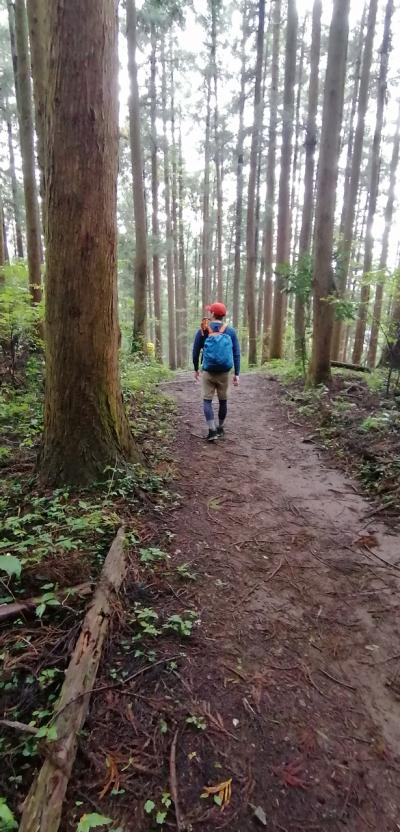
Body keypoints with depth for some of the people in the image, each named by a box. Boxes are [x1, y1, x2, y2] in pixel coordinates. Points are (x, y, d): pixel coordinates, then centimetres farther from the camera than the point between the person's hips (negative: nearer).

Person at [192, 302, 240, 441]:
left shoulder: (203, 330, -3)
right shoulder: (230, 331, 0)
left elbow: (195, 352, 0)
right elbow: (236, 354, -3)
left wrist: (196, 369, 13)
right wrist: (236, 374, 0)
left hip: (207, 372, -1)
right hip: (224, 373, 2)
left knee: (207, 401, 4)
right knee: (223, 401, 14)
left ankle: (212, 431, -7)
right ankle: (220, 429, 25)